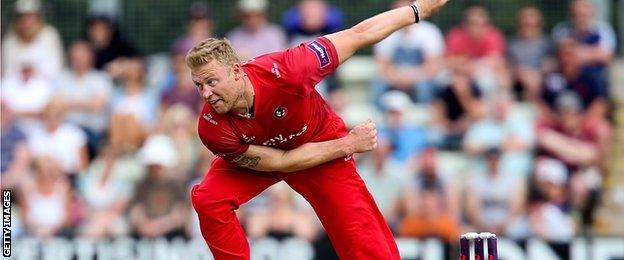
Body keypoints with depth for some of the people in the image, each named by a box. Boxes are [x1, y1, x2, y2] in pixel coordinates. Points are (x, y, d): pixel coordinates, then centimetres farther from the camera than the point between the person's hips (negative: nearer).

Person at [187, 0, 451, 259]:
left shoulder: (283, 71, -38)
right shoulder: (212, 128, -32)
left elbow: (357, 35, -26)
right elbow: (279, 162, -22)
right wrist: (348, 144, -21)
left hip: (322, 144, -1)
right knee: (207, 200, -24)